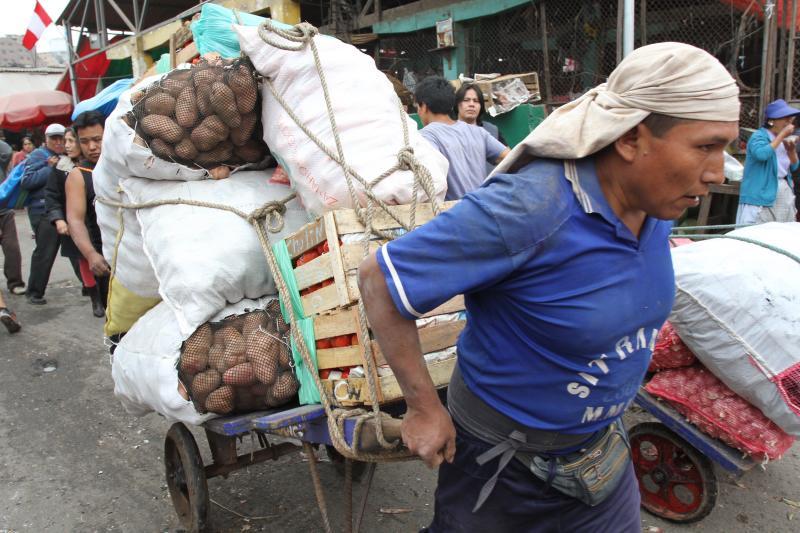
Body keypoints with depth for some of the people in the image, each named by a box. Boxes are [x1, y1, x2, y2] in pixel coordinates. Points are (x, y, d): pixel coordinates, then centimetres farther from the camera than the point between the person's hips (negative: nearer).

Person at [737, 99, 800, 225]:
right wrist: (781, 135, -20)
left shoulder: (783, 139, 15)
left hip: (784, 195, 8)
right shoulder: (759, 136, -7)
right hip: (761, 198, -8)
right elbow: (761, 154, -29)